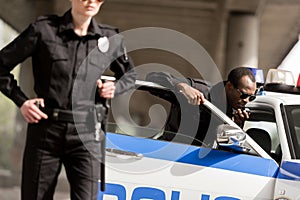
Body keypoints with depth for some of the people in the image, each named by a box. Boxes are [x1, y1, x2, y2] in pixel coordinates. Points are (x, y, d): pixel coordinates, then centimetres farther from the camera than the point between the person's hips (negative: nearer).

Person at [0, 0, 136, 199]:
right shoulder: (43, 29, -2)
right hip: (45, 129, -1)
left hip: (85, 133, 1)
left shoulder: (111, 39, 6)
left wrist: (115, 87, 4)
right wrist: (21, 101, -3)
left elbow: (130, 75, 24)